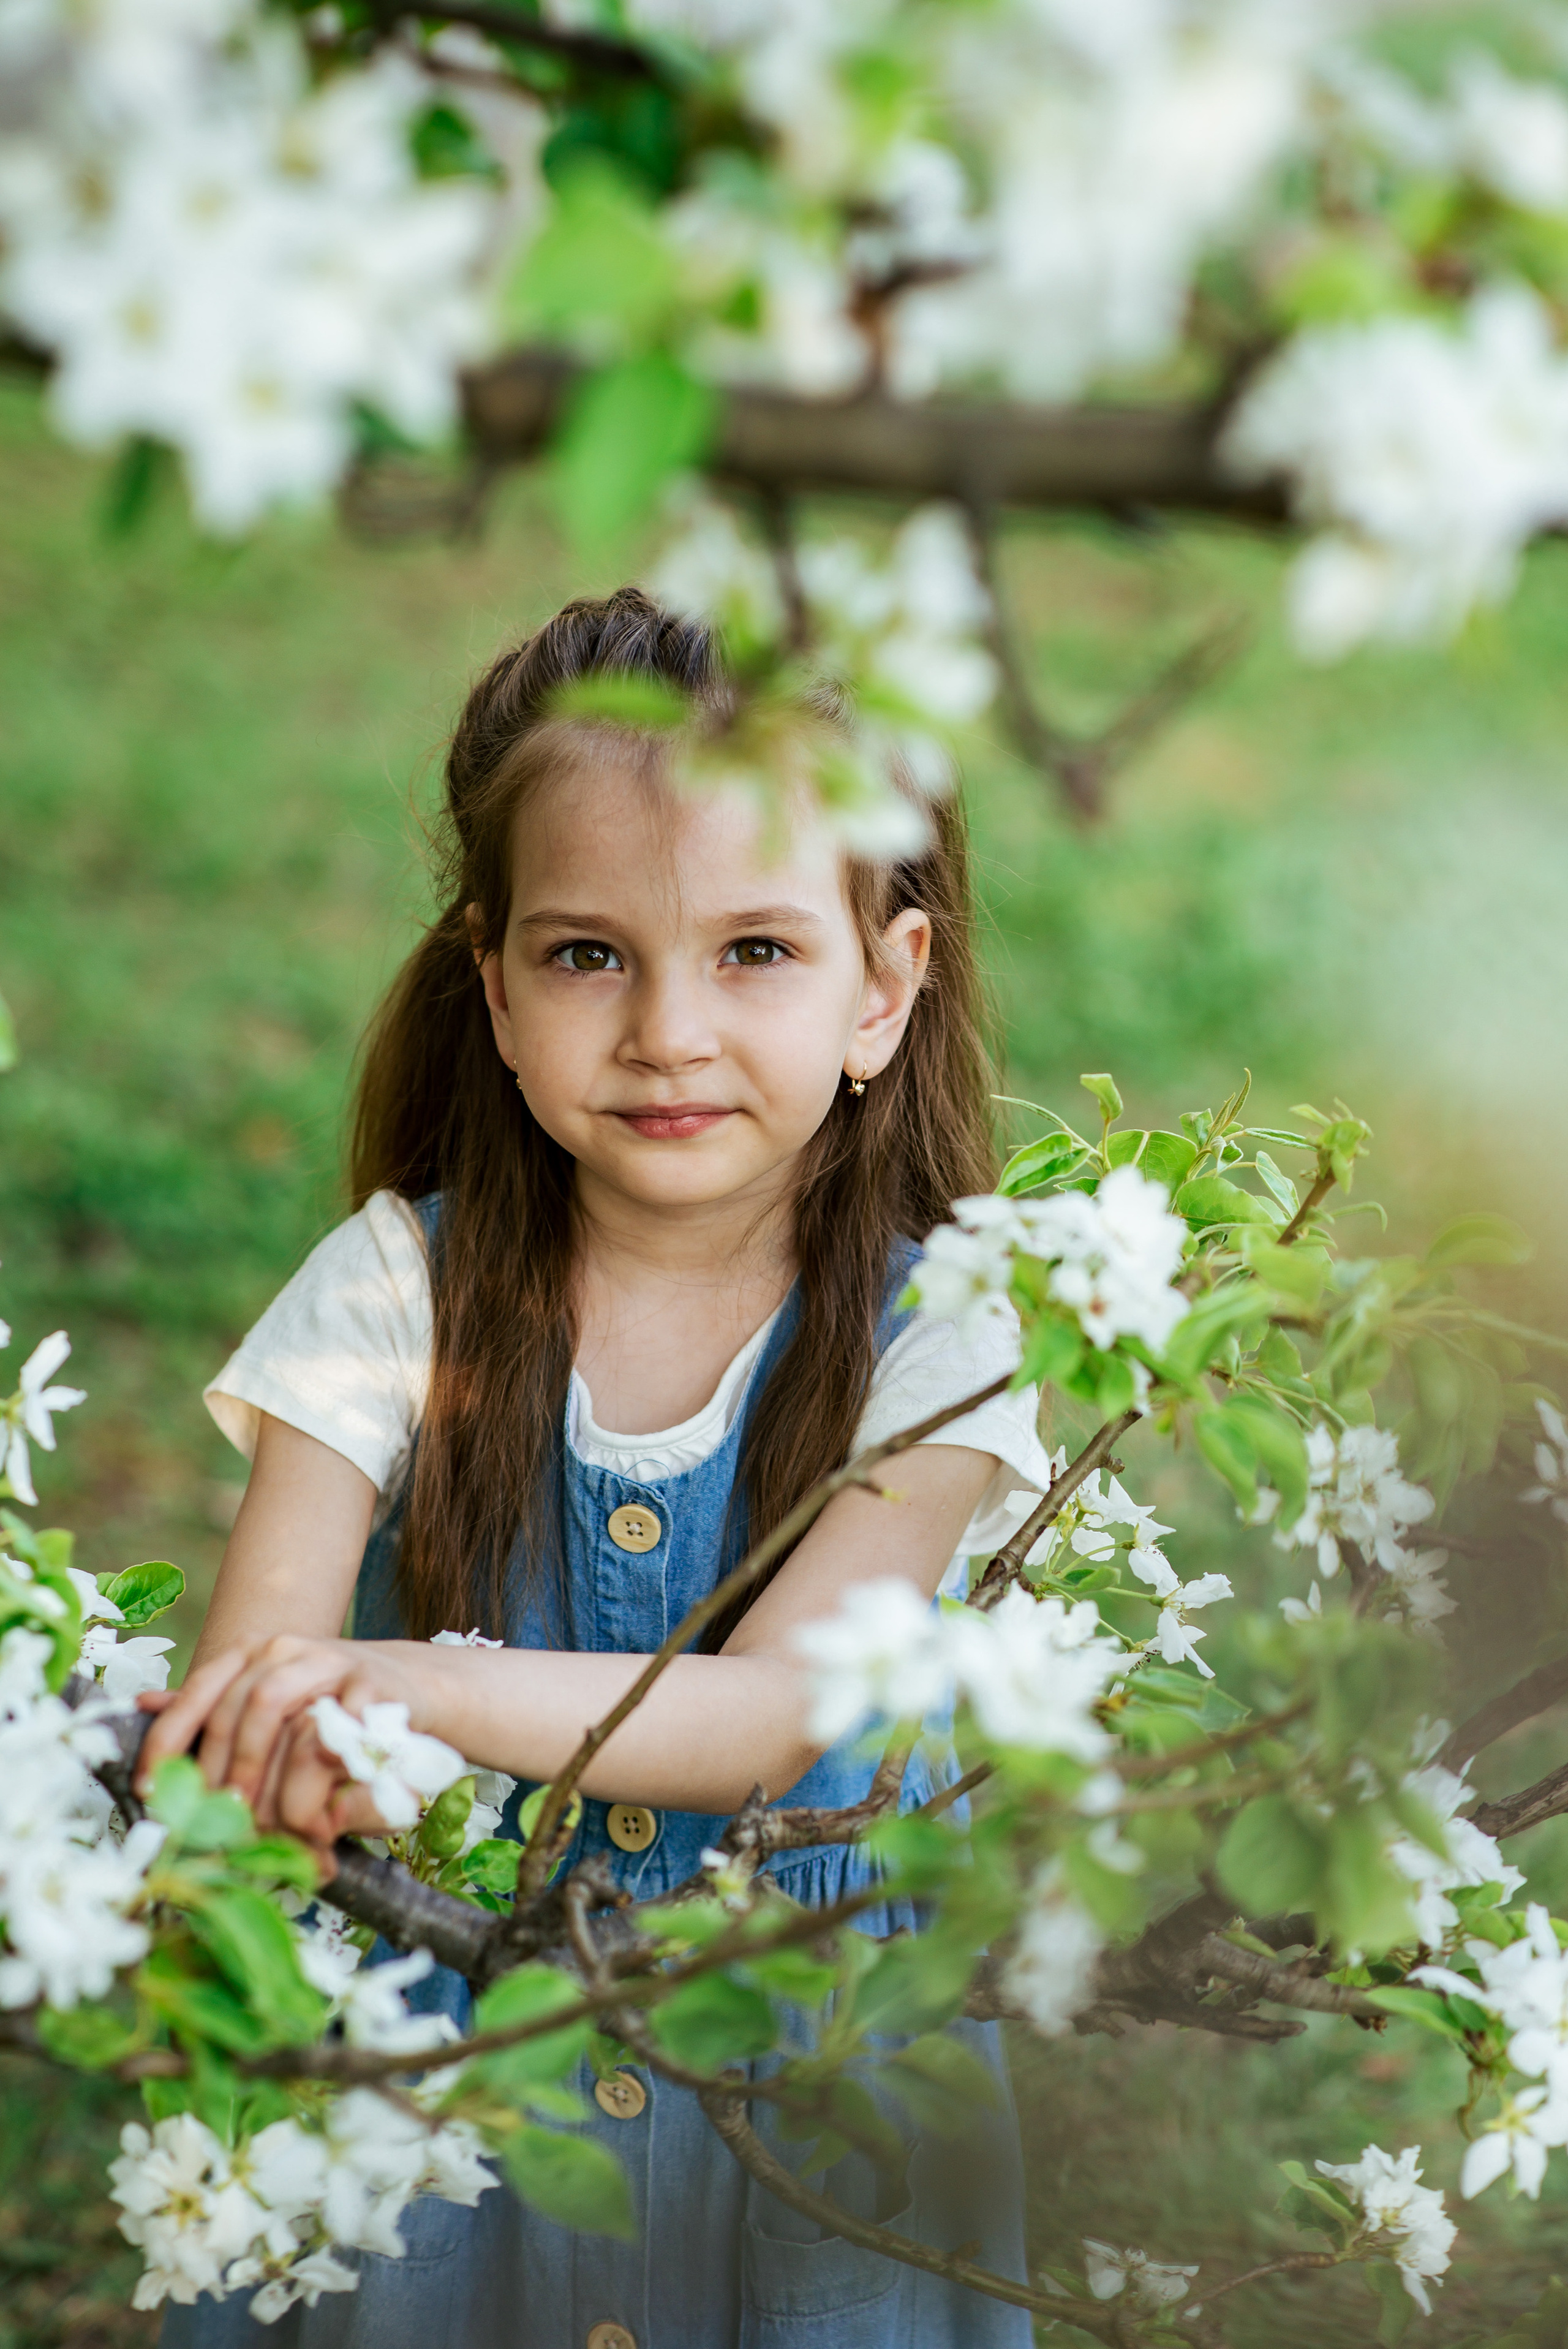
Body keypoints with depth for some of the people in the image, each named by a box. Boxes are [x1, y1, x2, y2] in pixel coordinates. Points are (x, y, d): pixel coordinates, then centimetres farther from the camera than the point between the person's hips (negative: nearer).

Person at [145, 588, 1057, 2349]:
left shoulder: (931, 1338, -10)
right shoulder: (399, 1288, -7)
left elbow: (770, 1711, -22)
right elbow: (245, 1667, -13)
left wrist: (426, 1688, -38)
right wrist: (291, 1756, -37)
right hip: (427, 2096, 1)